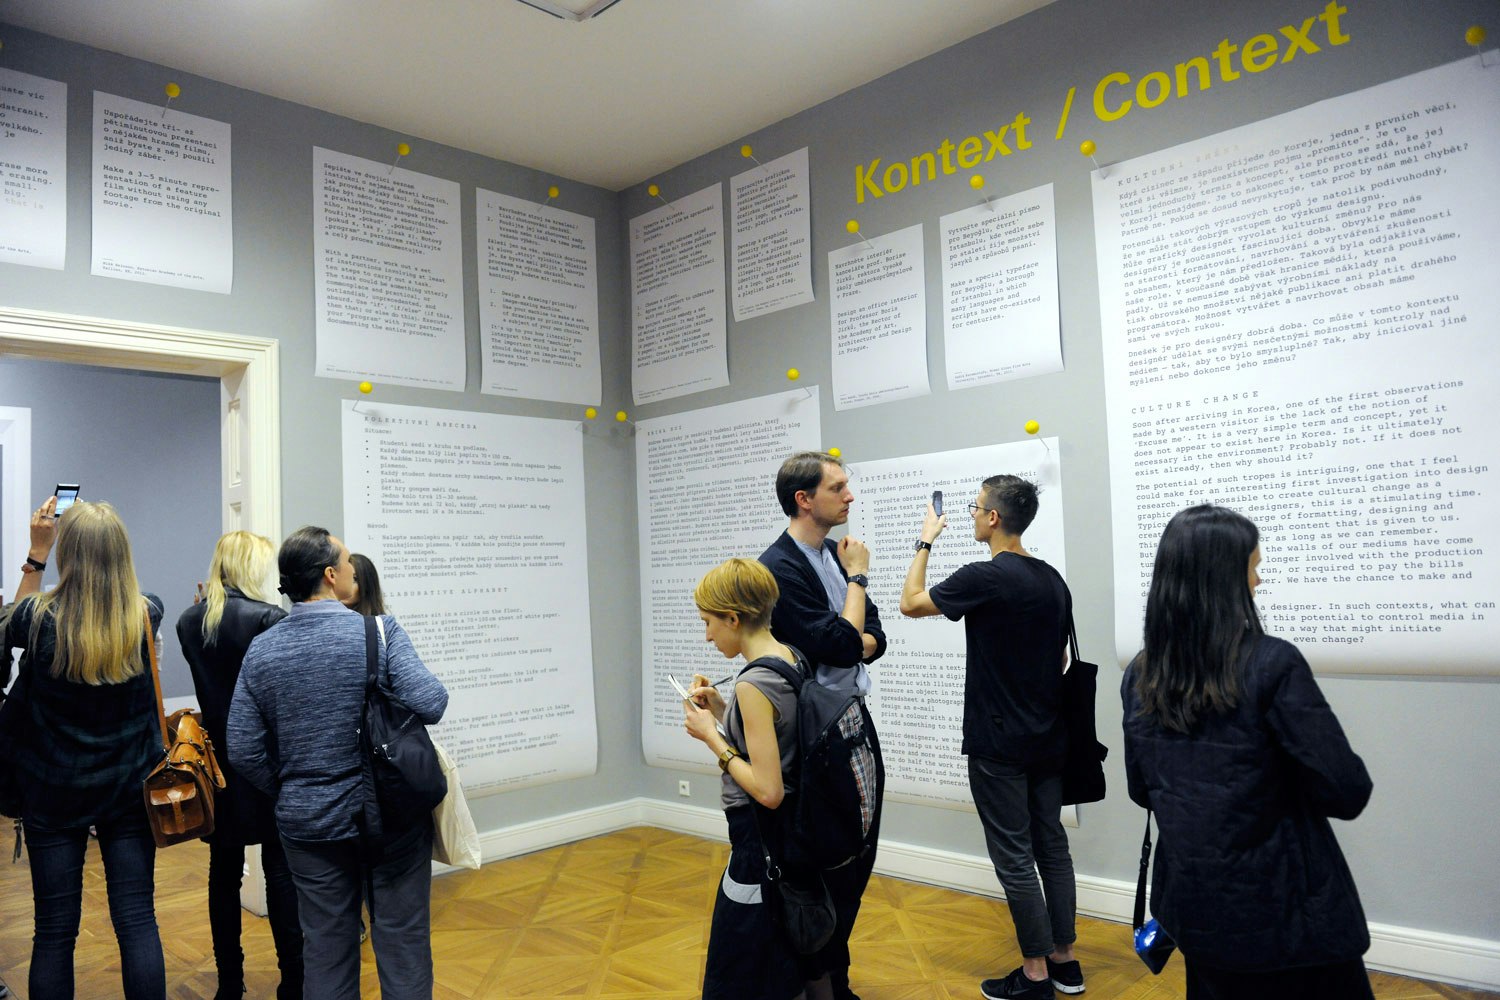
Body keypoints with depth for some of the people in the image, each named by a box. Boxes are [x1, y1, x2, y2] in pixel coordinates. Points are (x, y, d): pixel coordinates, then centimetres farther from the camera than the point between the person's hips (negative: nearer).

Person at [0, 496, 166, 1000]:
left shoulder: (42, 618, -16)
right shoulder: (147, 615, -11)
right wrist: (101, 536, 13)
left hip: (54, 793, -1)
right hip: (130, 789, 1)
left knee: (55, 930, 10)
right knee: (137, 921, 6)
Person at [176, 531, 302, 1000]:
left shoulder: (190, 622, 1)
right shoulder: (270, 619, -17)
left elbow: (208, 681, 12)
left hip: (218, 758, 5)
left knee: (224, 871, 13)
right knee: (281, 871, 4)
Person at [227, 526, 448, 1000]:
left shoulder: (261, 648, -2)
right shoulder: (379, 630, -15)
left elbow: (244, 750, -1)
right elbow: (430, 704, -23)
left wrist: (289, 792, 13)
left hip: (308, 823, 4)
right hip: (392, 817, -3)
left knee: (326, 947, 16)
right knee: (402, 940, 10)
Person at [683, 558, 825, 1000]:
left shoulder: (753, 685, -24)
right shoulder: (795, 660, 2)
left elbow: (768, 790, -25)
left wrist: (711, 736, -17)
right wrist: (724, 711, 4)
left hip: (761, 847, -9)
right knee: (805, 963, 23)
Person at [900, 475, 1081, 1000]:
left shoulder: (984, 577, -18)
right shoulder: (1052, 579, 6)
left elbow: (910, 603, -5)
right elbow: (1060, 659, 14)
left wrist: (925, 542, 6)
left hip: (998, 744, -8)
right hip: (1048, 738, 8)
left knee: (1014, 857, 2)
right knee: (1052, 846, 15)